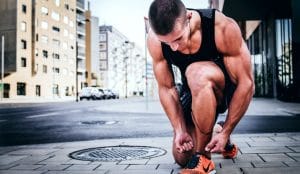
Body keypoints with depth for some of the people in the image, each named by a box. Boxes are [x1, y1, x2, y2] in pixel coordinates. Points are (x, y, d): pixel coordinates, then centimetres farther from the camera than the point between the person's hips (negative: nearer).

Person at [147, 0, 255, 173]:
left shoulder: (224, 28, -31)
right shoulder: (155, 40, -21)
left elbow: (247, 84, -26)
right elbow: (166, 88, -13)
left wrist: (226, 132, -25)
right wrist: (180, 130, -20)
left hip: (228, 87, -4)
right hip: (195, 90, 4)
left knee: (196, 73, -39)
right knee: (181, 157, 1)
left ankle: (203, 158, -24)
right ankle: (209, 134, 33)